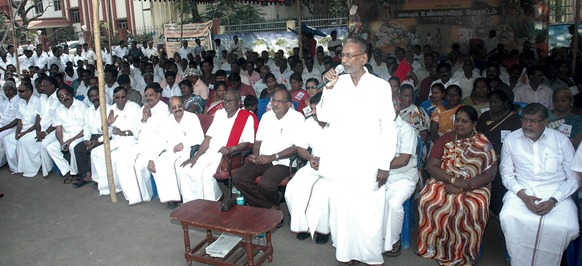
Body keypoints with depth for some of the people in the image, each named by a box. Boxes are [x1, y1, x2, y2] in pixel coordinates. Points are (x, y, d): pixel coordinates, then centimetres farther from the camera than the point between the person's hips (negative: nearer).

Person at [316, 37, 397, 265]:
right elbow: (324, 117, 4)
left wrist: (384, 165, -4)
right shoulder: (338, 82, 6)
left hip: (368, 164, -3)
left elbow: (388, 128, -2)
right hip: (340, 161, 3)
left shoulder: (380, 86, -2)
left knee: (369, 215, -1)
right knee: (341, 211, 9)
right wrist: (329, 88, -8)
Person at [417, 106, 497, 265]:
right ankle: (435, 249, -12)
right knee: (428, 200, -29)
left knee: (474, 208, -33)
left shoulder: (484, 144, 2)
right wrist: (454, 180, -17)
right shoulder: (445, 139, 7)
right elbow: (431, 166, -1)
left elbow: (490, 174, -7)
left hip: (474, 186, -1)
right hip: (444, 181, 2)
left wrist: (461, 187, -19)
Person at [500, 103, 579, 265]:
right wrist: (523, 196, -13)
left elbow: (574, 178, 3)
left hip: (556, 192, 0)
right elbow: (507, 175, 5)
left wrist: (553, 200, -12)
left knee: (567, 227, -28)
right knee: (508, 218, -30)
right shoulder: (511, 140, 6)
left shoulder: (561, 141, 4)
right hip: (522, 191, 0)